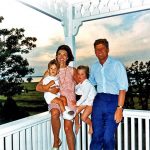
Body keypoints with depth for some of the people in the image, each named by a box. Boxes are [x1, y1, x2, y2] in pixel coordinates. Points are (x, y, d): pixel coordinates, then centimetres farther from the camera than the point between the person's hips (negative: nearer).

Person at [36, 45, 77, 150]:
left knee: (68, 128, -10)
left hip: (69, 100, 0)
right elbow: (38, 87, 1)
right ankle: (56, 141, -11)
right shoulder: (50, 72, 7)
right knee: (55, 113, -33)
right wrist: (49, 90, -17)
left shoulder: (72, 71, 7)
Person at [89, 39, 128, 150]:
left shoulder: (116, 64, -4)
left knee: (108, 137, -5)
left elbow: (123, 88, -10)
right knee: (97, 136, 7)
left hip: (113, 101, -4)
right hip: (98, 101, 5)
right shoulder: (94, 67, 14)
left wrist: (119, 108, -16)